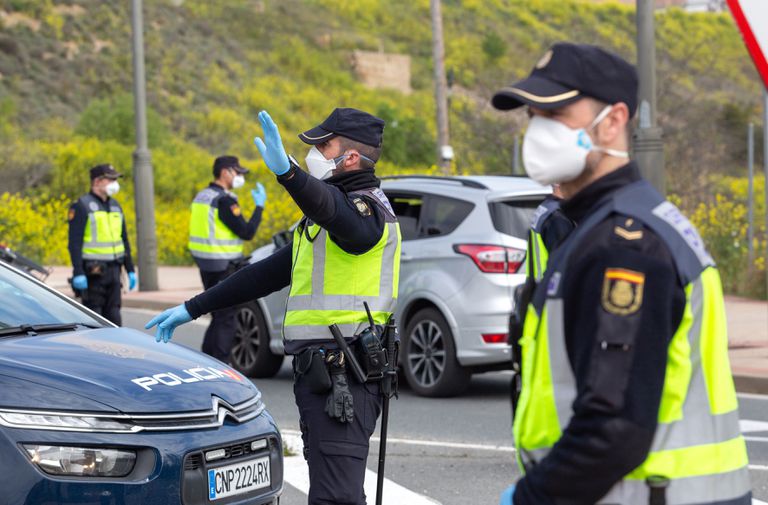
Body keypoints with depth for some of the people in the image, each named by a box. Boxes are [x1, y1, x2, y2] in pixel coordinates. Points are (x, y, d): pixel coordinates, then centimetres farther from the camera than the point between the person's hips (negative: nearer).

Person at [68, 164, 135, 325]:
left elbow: (124, 240, 20)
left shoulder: (115, 205, 15)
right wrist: (78, 274, -21)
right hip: (93, 271, -7)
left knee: (113, 316, 7)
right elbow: (74, 243, -13)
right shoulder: (82, 206, -7)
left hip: (113, 269, 7)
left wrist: (130, 270, 17)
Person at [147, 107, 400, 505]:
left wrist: (287, 171, -54)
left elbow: (331, 208, -35)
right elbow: (268, 274, 27)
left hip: (343, 379, -11)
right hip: (320, 373, 11)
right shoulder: (321, 222, 25)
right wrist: (192, 309, 25)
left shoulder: (365, 208, -9)